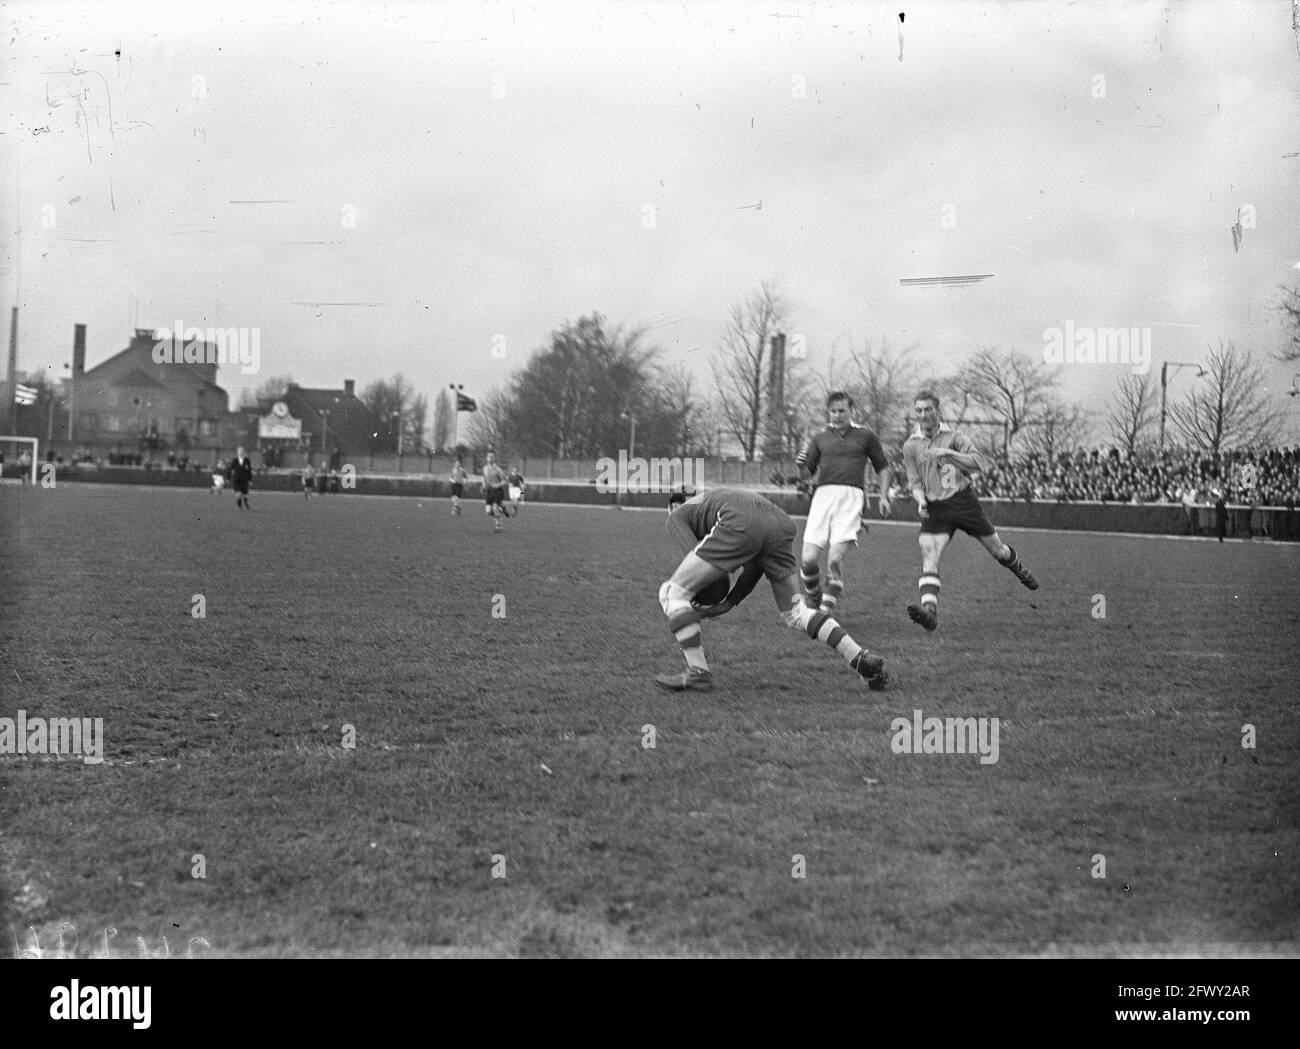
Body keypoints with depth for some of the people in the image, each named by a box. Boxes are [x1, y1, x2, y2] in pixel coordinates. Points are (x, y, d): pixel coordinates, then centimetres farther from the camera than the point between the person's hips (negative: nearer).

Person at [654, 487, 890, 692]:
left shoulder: (677, 516, 28)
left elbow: (694, 554, 6)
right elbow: (755, 566, 31)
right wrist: (730, 602, 25)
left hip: (741, 528, -6)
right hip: (781, 524, 7)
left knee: (673, 593, 9)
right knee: (794, 612, 24)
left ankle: (698, 673, 6)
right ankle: (862, 660, 12)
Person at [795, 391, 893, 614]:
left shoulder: (866, 436, 14)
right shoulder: (819, 439, 19)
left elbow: (883, 468, 20)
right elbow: (807, 475, 16)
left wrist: (884, 497, 6)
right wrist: (801, 464, -7)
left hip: (851, 497, -2)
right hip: (823, 495, 2)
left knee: (835, 558, -18)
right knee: (809, 559, -9)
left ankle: (826, 610, -10)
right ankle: (813, 602, 16)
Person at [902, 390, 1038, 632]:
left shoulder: (953, 437, -2)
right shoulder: (910, 446, 3)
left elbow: (978, 462, -12)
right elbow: (914, 481, 5)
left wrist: (947, 453, -24)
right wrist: (921, 501, -16)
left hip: (963, 501, 0)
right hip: (935, 510, 0)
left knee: (997, 549, 11)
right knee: (928, 556, -21)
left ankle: (1021, 571, 45)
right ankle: (929, 611, -34)